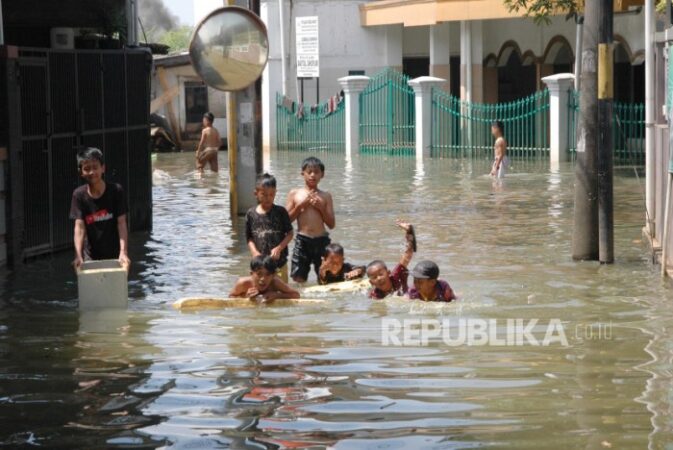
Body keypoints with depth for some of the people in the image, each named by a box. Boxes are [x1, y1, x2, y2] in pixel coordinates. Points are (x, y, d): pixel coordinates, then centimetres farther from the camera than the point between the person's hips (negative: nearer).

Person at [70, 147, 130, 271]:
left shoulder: (116, 191, -11)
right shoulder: (79, 195, -9)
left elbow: (121, 223, -15)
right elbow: (79, 226, -15)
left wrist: (123, 253, -27)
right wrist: (78, 256, -28)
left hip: (114, 255, -1)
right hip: (91, 256, 1)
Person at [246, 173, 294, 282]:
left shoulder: (280, 212, -3)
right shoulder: (251, 214, 3)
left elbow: (290, 233, 1)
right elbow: (249, 238, 8)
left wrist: (279, 248, -13)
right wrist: (254, 252, -9)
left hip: (279, 261, -1)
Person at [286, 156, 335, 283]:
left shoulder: (325, 196, 7)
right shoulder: (294, 194, 6)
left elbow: (331, 224, 5)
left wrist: (321, 207, -7)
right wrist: (301, 205, -8)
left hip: (321, 240, 1)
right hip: (302, 240, -1)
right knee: (298, 279, -2)